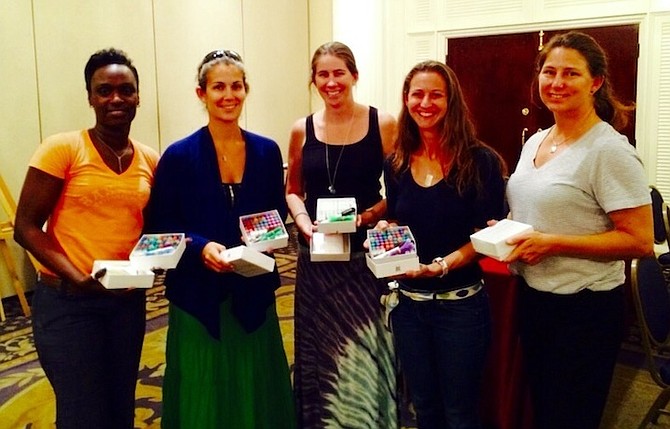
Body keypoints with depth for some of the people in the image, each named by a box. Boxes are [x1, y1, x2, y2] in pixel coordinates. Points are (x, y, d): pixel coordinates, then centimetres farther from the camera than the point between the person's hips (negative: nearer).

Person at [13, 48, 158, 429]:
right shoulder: (62, 148, -9)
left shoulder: (150, 159, 4)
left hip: (128, 300, 5)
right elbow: (26, 226, -10)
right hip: (67, 301, -4)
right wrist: (76, 276, -22)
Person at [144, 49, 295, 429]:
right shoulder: (179, 156, -7)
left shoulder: (267, 151, 3)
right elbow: (161, 226, -6)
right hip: (199, 297, -3)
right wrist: (202, 246, -22)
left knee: (258, 394, 15)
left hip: (253, 294, 3)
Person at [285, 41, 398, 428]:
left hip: (366, 255, -2)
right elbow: (293, 191, 12)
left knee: (364, 350, 3)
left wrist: (369, 215, -17)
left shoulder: (383, 124, -4)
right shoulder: (302, 130, 4)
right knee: (320, 352, 12)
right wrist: (305, 224, -6)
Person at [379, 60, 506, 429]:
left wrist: (440, 266, -25)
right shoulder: (397, 163, 3)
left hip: (460, 304, -4)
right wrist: (382, 230, -7)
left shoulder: (479, 161, -11)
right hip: (408, 302, 5)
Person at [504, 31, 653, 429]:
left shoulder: (609, 150, -17)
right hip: (533, 297, 8)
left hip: (585, 310, -7)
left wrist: (553, 244, -25)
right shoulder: (534, 141, 7)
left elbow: (640, 241, -20)